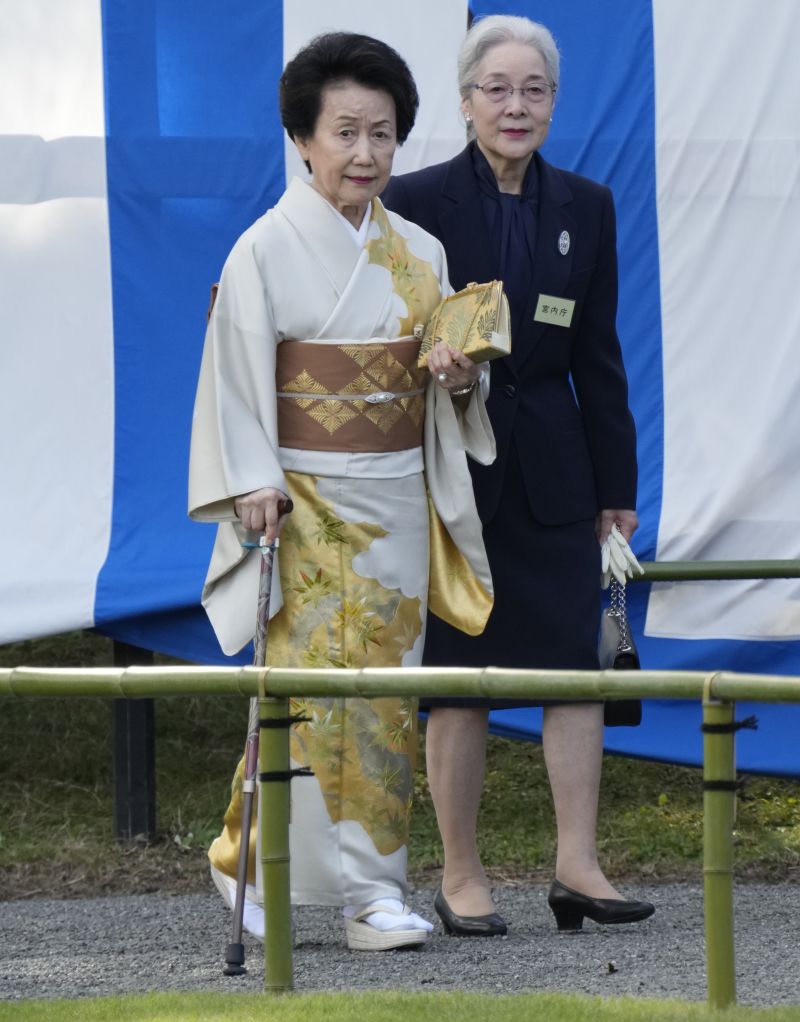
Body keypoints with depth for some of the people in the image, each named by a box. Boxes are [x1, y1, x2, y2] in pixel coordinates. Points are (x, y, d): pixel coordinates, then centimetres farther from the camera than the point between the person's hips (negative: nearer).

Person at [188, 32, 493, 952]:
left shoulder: (419, 253, 10)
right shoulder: (266, 251, -4)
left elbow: (440, 381, 17)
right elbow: (235, 380, -6)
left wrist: (461, 380, -6)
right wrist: (253, 486, -16)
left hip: (397, 503, 5)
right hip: (306, 504, -5)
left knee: (385, 691, 3)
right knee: (306, 685, -11)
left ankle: (372, 892, 6)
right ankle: (255, 871, 2)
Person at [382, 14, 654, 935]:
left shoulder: (584, 209, 8)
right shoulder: (415, 203, -3)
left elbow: (598, 358, 10)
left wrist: (616, 485, 9)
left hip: (551, 470, 3)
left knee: (575, 661, -2)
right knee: (457, 675, 0)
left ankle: (577, 867, 1)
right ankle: (460, 878, 7)